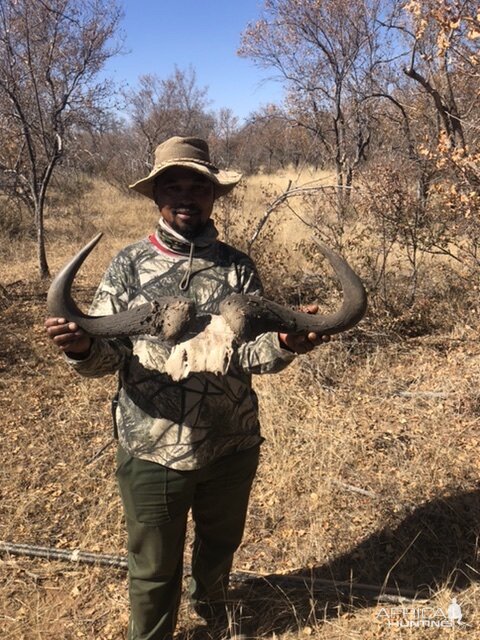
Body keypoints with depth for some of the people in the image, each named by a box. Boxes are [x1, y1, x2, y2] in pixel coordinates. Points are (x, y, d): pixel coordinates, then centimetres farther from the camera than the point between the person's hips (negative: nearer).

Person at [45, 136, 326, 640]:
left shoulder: (238, 267, -1)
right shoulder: (129, 265, -5)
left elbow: (251, 351, -8)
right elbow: (106, 355, -8)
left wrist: (285, 344, -29)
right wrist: (81, 347, -31)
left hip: (233, 446, 3)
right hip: (151, 450, -2)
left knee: (220, 546, 26)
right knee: (154, 568, 14)